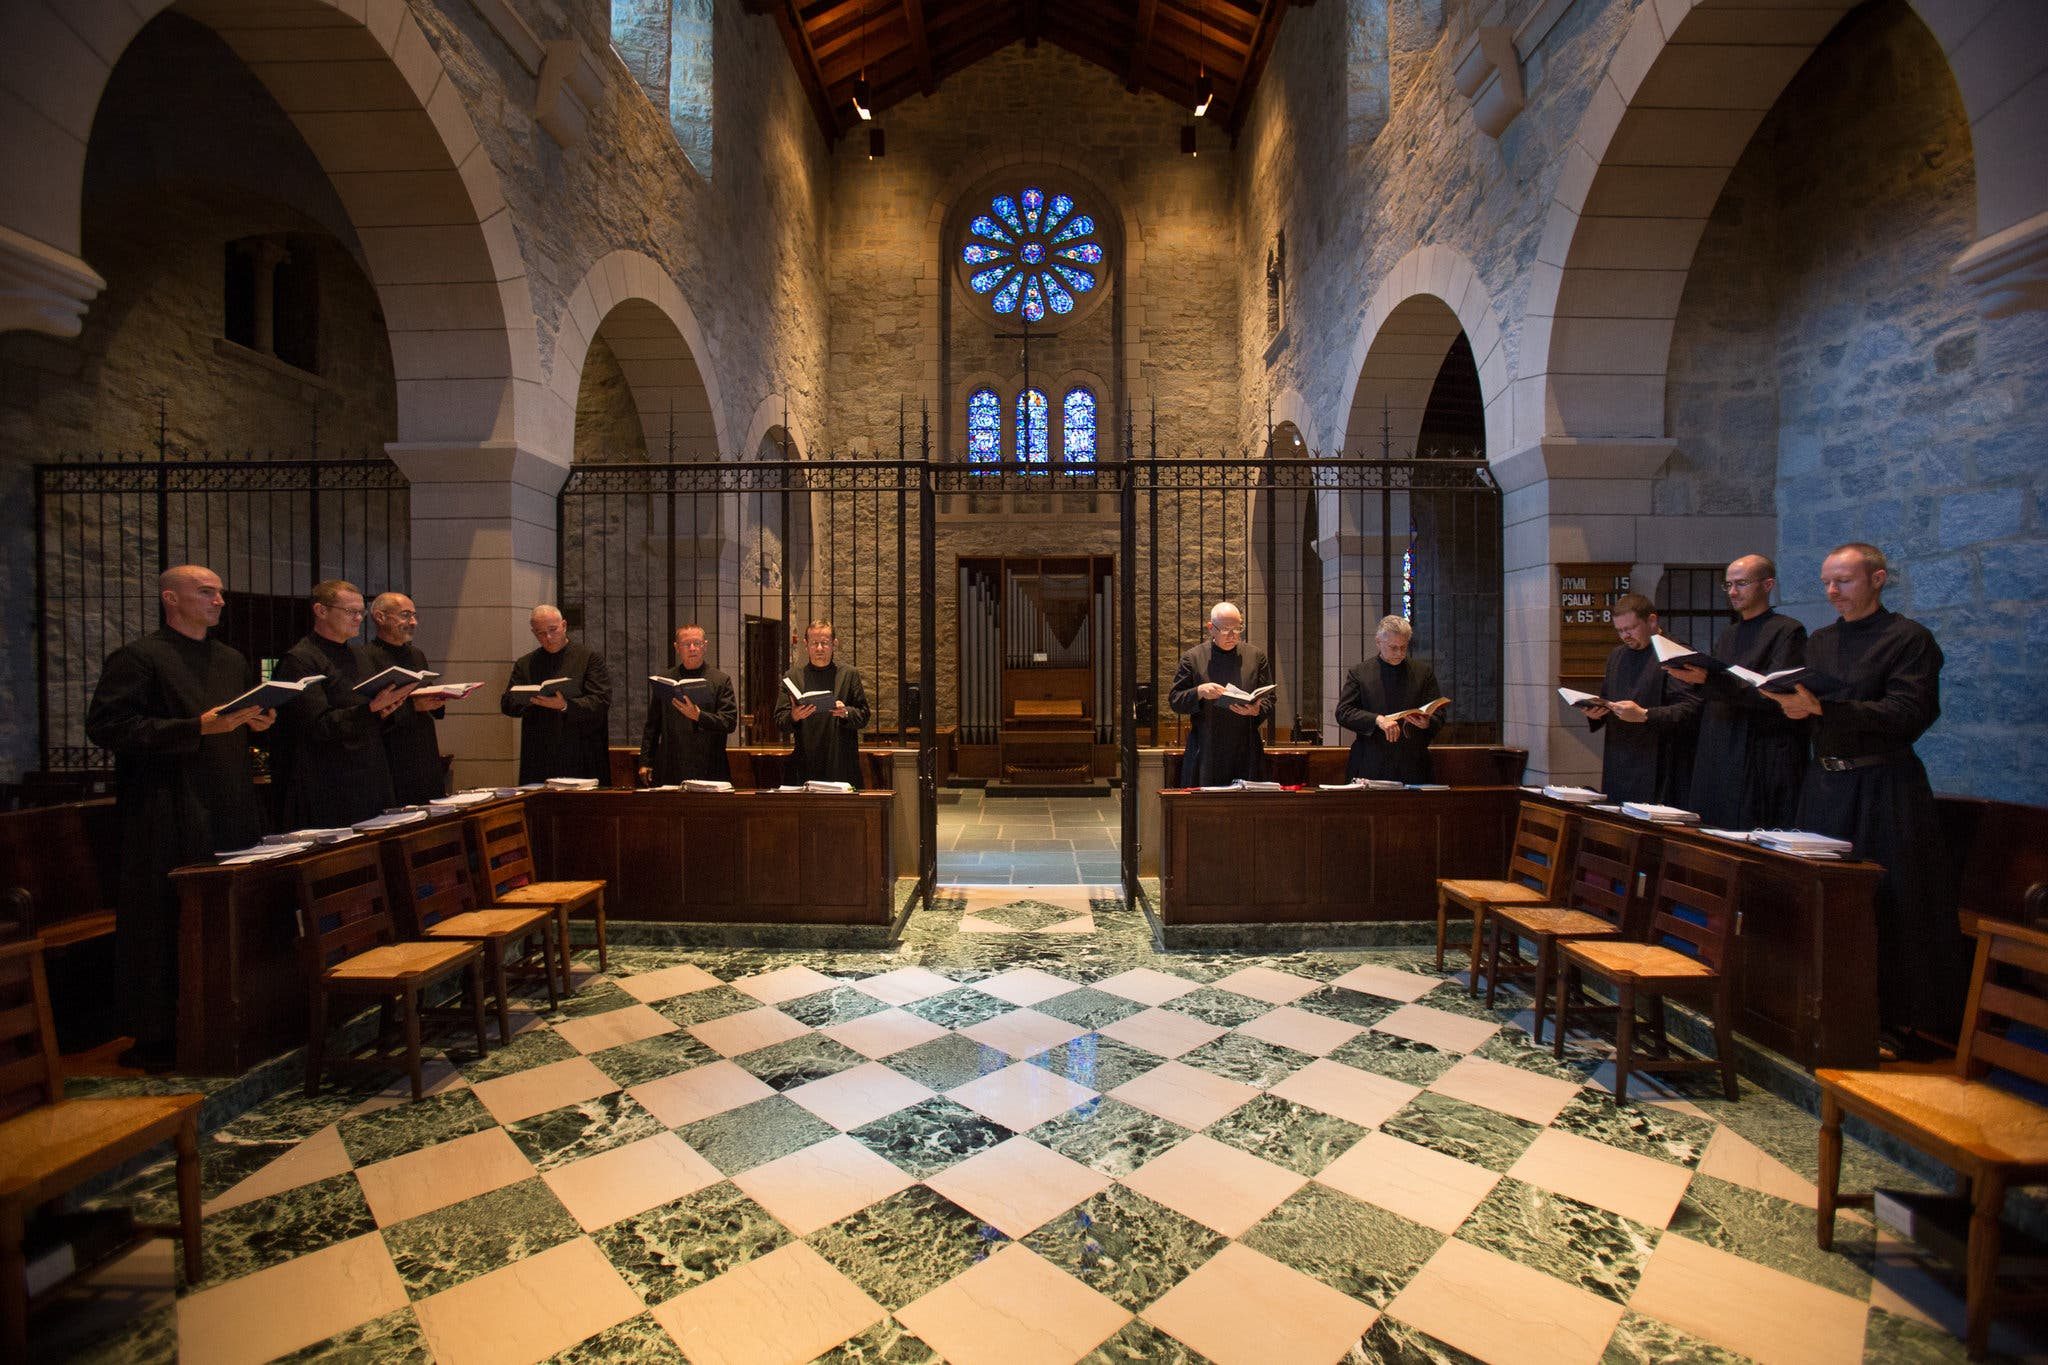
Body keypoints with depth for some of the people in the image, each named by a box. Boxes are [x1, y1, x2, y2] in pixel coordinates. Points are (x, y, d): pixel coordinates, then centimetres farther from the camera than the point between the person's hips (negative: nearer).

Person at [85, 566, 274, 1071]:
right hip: (170, 816, -6)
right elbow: (107, 726, -13)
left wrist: (260, 722, 4)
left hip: (233, 811, 6)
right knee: (169, 925, -1)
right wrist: (198, 727, -21)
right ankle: (157, 1036, 10)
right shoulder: (137, 658, -4)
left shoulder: (233, 660, 17)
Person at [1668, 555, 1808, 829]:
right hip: (1716, 761, 6)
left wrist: (1708, 679, -24)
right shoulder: (1725, 636, 18)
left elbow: (1773, 693, -17)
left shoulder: (1787, 631, -2)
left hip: (1763, 762, -6)